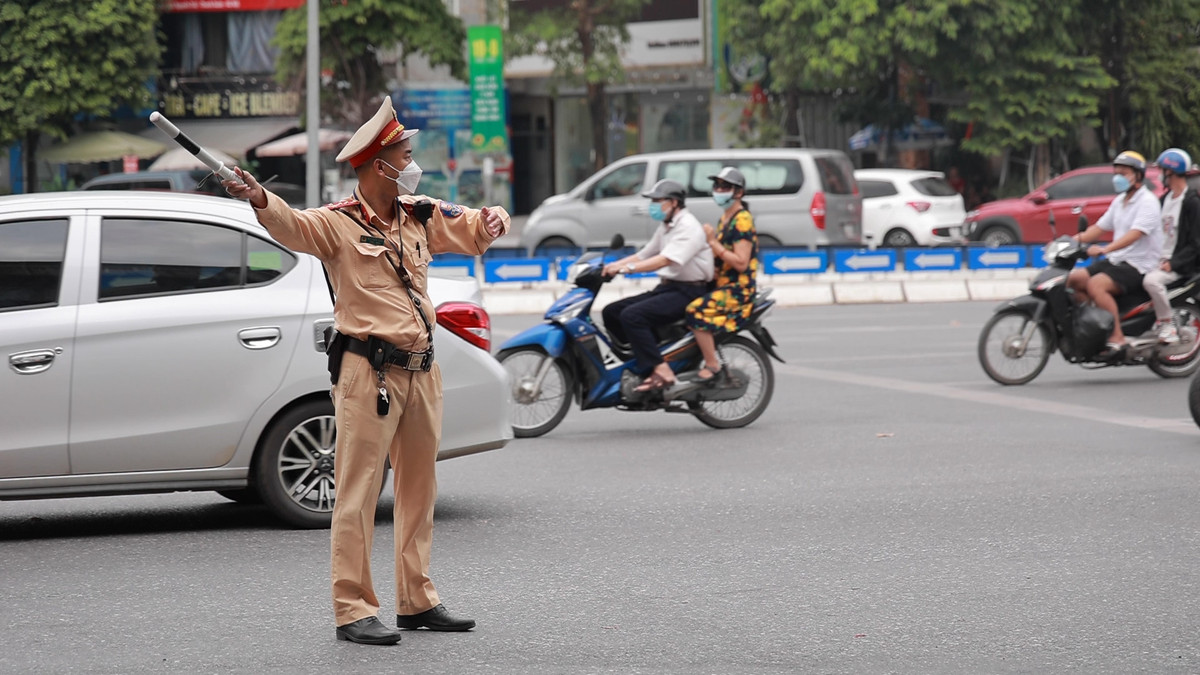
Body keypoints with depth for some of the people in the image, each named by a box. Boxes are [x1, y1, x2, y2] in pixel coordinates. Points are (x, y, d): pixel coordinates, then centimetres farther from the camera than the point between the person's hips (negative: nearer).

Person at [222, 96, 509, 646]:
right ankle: (353, 611, -5)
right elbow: (292, 226, -27)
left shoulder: (420, 217, 13)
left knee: (418, 491, 15)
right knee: (358, 493, -7)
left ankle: (417, 601, 26)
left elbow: (470, 229, 26)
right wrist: (262, 202, -48)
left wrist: (491, 220, 2)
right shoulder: (338, 223, -8)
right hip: (368, 370, -7)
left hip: (422, 371, 7)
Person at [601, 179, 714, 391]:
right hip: (666, 287, 10)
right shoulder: (665, 227, 18)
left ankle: (661, 372, -30)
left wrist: (628, 268, -33)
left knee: (632, 315, -28)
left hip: (688, 292, -10)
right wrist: (612, 265, 4)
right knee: (611, 312, 0)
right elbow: (644, 255, 20)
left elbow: (666, 260, -27)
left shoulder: (688, 227, -14)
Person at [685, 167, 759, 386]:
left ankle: (713, 367, -21)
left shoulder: (743, 220, -13)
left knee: (697, 311, -28)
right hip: (721, 284, 10)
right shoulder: (724, 218, 17)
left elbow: (741, 263, -21)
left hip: (738, 288, -10)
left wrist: (713, 242, -19)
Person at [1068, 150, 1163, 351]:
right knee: (1074, 279, -6)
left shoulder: (1147, 201, -12)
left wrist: (1104, 249, -38)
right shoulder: (1120, 201, 17)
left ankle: (1117, 338, -28)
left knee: (1096, 284, -30)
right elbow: (1099, 227, 18)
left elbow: (1135, 234, -26)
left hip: (1138, 265, -9)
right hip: (1115, 260, 9)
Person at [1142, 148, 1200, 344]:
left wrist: (1172, 263, -23)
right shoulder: (1165, 199, 16)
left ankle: (1167, 324, -19)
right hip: (1157, 259, 9)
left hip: (1179, 264, -9)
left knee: (1152, 280, -34)